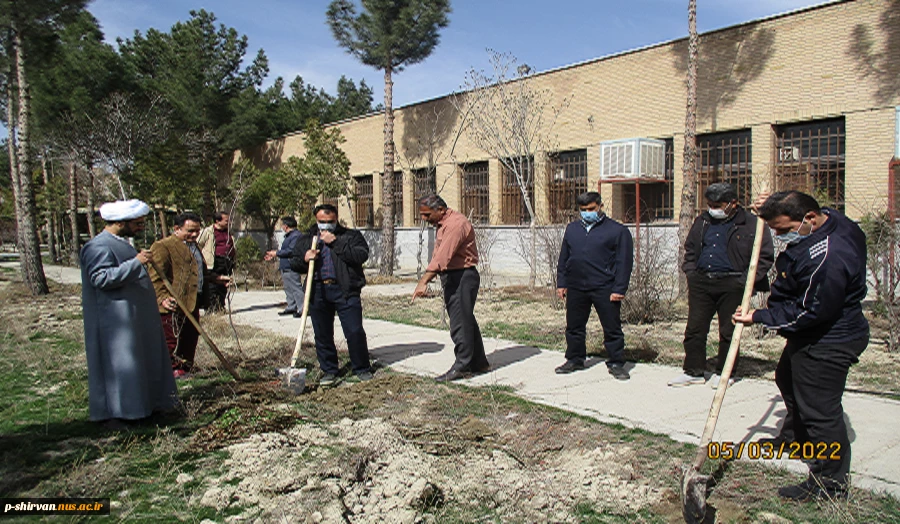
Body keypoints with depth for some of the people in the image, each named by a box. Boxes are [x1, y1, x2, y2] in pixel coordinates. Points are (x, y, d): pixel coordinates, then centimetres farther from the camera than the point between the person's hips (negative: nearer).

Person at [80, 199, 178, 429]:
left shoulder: (121, 243, 16)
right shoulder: (98, 246, -15)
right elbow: (101, 278, -27)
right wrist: (135, 262, -30)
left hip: (137, 316, 10)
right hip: (115, 321, -10)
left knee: (144, 361, 13)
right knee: (118, 364, -5)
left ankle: (143, 405, 22)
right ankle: (114, 413, 3)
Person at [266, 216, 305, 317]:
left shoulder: (296, 236, -16)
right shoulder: (288, 236, 19)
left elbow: (291, 251, -24)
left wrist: (276, 253, -15)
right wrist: (274, 254, 20)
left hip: (291, 268, -11)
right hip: (285, 267, 11)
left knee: (296, 288, -12)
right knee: (288, 288, 15)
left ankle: (302, 309, -11)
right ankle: (291, 307, 24)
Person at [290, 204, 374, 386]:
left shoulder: (351, 236, 6)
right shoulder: (304, 239, 18)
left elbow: (362, 255, -11)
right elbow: (293, 264, 19)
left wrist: (336, 242, -12)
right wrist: (304, 259, -4)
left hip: (345, 290, -3)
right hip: (317, 291, 3)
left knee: (355, 332, -4)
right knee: (322, 335, 8)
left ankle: (362, 369, 12)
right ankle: (329, 371, 22)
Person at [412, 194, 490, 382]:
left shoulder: (456, 223, -18)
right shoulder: (442, 224, 16)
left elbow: (443, 256, -28)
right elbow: (437, 255, 15)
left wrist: (424, 281, -34)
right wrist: (425, 280, 8)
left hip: (463, 277, -10)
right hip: (452, 277, 10)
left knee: (460, 323, -6)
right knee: (466, 321, 15)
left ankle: (462, 367, 3)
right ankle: (479, 363, 25)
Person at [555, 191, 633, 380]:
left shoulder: (617, 230, -1)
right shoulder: (572, 229, 13)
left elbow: (624, 262, -5)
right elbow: (563, 258, 16)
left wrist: (619, 289, -10)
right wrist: (561, 283, 11)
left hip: (604, 289, -4)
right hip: (575, 288, 4)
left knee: (612, 329, 3)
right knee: (574, 327, 13)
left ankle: (616, 363, 16)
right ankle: (574, 359, 28)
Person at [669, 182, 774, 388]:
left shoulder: (751, 224, -4)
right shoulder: (702, 221, 12)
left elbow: (765, 256, -3)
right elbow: (690, 249, 22)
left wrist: (749, 280, -11)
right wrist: (690, 271, 9)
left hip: (731, 284, -4)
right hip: (701, 282, 4)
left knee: (728, 331, 5)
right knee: (694, 328, 5)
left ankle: (724, 373, 20)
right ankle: (693, 371, 17)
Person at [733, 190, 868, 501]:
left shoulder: (827, 257, -35)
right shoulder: (834, 220, -4)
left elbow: (810, 312, -29)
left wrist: (760, 318, -21)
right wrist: (775, 208, 4)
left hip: (826, 344, -11)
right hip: (812, 336, 11)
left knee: (820, 409, -2)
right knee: (789, 381, 29)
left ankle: (831, 482, 13)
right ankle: (794, 436, 51)